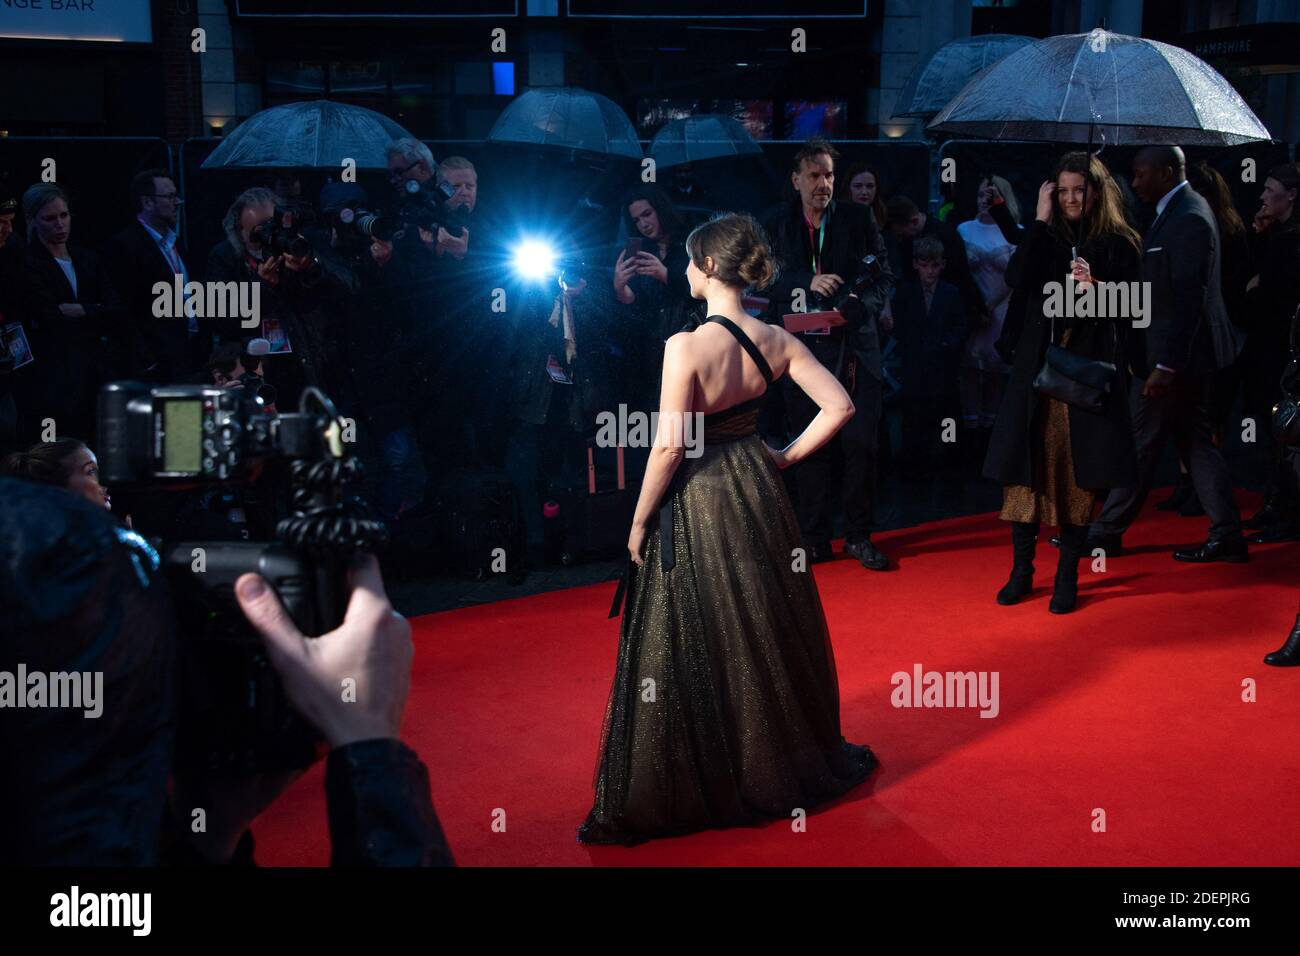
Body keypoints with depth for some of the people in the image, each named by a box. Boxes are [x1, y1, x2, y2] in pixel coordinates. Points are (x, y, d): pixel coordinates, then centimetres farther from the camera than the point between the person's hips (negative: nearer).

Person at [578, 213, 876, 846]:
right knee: (769, 631, 20)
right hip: (757, 494, 6)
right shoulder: (776, 341, -5)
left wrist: (639, 523, -8)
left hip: (697, 502, -6)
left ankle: (695, 789, 17)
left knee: (696, 646, 6)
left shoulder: (685, 347, -22)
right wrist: (783, 460, 7)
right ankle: (783, 764, 36)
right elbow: (839, 407, -4)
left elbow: (670, 448, -20)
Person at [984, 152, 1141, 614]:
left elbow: (1130, 311, -2)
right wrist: (1040, 219, -6)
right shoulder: (1045, 240, 10)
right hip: (1038, 372, 2)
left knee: (1078, 474, 1)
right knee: (1029, 467, 2)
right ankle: (1021, 570, 14)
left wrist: (1095, 286, -19)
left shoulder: (1117, 245, 3)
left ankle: (1067, 576, 12)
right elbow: (1017, 277, -10)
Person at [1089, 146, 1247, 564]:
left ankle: (1106, 532, 12)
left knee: (1141, 445, 1)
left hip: (1177, 352, -10)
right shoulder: (1184, 209, 13)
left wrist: (1166, 365, -25)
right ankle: (1226, 535, 13)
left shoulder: (1187, 219, -18)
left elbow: (1188, 298, -23)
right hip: (1189, 354, 10)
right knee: (1197, 442, 11)